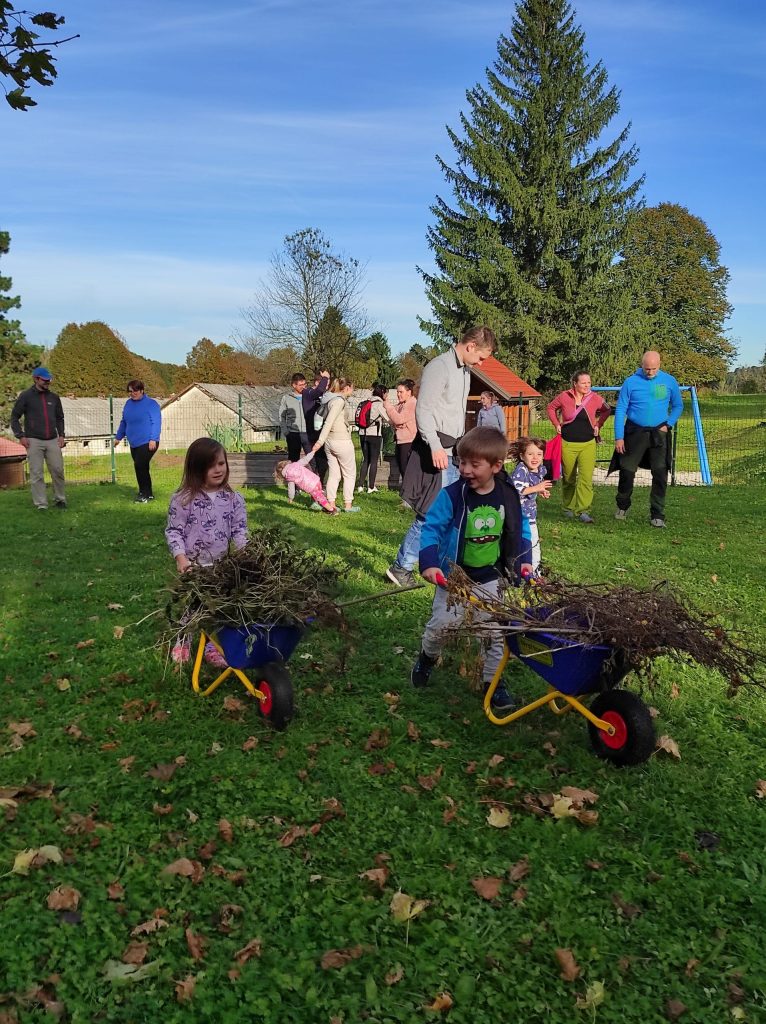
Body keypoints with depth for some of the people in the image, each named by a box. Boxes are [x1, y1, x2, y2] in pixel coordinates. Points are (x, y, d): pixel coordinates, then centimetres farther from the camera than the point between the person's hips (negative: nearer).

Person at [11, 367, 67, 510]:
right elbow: (14, 417, 4)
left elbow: (59, 418, 22)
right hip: (33, 441, -3)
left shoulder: (54, 397, 12)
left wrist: (61, 435, 10)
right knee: (37, 474, -3)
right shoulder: (26, 396, 1)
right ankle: (41, 505, 0)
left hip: (53, 440, 3)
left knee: (58, 471, 1)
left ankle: (60, 499, 15)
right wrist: (20, 436, -5)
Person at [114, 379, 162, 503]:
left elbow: (156, 423, -13)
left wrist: (153, 439, -21)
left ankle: (144, 494, -6)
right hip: (134, 444, 7)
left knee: (140, 466, -15)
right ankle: (149, 494, 19)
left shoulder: (151, 404, -8)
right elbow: (124, 422, 22)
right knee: (142, 468, 10)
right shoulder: (128, 403, 12)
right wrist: (118, 437, 24)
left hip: (147, 443, -7)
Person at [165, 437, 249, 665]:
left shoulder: (233, 499, -3)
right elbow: (173, 531, -9)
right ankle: (182, 643, 33)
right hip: (192, 564, -2)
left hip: (221, 565, 2)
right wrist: (180, 557, -19)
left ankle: (212, 646, 27)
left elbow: (239, 530, 0)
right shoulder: (183, 499, -12)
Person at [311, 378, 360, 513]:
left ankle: (331, 504, 11)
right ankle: (348, 505, 9)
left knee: (334, 474, 11)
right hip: (342, 441, -8)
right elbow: (329, 422, -22)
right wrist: (320, 441, -26)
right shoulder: (339, 400, -16)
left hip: (330, 441, 8)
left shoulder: (328, 399, 10)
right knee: (349, 474, 6)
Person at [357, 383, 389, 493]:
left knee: (365, 460, 13)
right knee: (374, 461, 1)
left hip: (363, 433, 6)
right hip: (374, 434, -6)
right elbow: (387, 419, -6)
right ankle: (371, 487, 2)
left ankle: (361, 485, 11)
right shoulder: (379, 403, -8)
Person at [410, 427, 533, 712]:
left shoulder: (508, 496, -8)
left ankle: (492, 681, 22)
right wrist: (429, 563, -28)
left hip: (491, 577, 3)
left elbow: (520, 529, 8)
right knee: (442, 623, 0)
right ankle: (428, 656, 32)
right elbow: (431, 528, -17)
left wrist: (523, 560, 1)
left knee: (496, 630, 5)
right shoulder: (452, 495, -18)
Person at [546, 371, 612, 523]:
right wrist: (557, 424, 3)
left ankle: (583, 511, -14)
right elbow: (551, 407, 12)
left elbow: (607, 411, 17)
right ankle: (568, 508, 28)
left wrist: (598, 425, 6)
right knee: (568, 478, 12)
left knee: (586, 478, -13)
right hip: (567, 443, 0)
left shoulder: (595, 399, -2)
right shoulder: (564, 397, -5)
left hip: (588, 444, 0)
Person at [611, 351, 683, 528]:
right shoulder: (631, 382, -5)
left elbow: (678, 406, 13)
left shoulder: (669, 381, 1)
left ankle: (657, 515, 6)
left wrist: (668, 425, -3)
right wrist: (618, 437, -9)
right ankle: (622, 506, 28)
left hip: (659, 434, 1)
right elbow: (620, 410, -4)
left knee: (660, 475, -2)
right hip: (634, 433, -1)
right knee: (627, 471, 4)